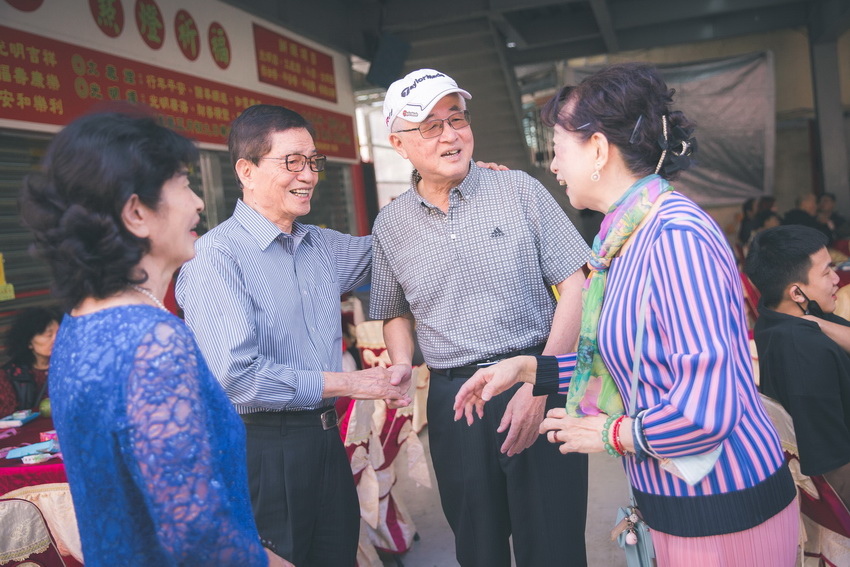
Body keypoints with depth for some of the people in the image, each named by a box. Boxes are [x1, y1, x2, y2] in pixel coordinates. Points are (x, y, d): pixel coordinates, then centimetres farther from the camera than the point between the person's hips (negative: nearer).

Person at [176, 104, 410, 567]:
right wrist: (350, 383, -15)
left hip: (326, 441, 7)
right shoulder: (217, 255, -15)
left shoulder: (322, 246, 7)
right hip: (261, 454, -7)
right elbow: (235, 375, -24)